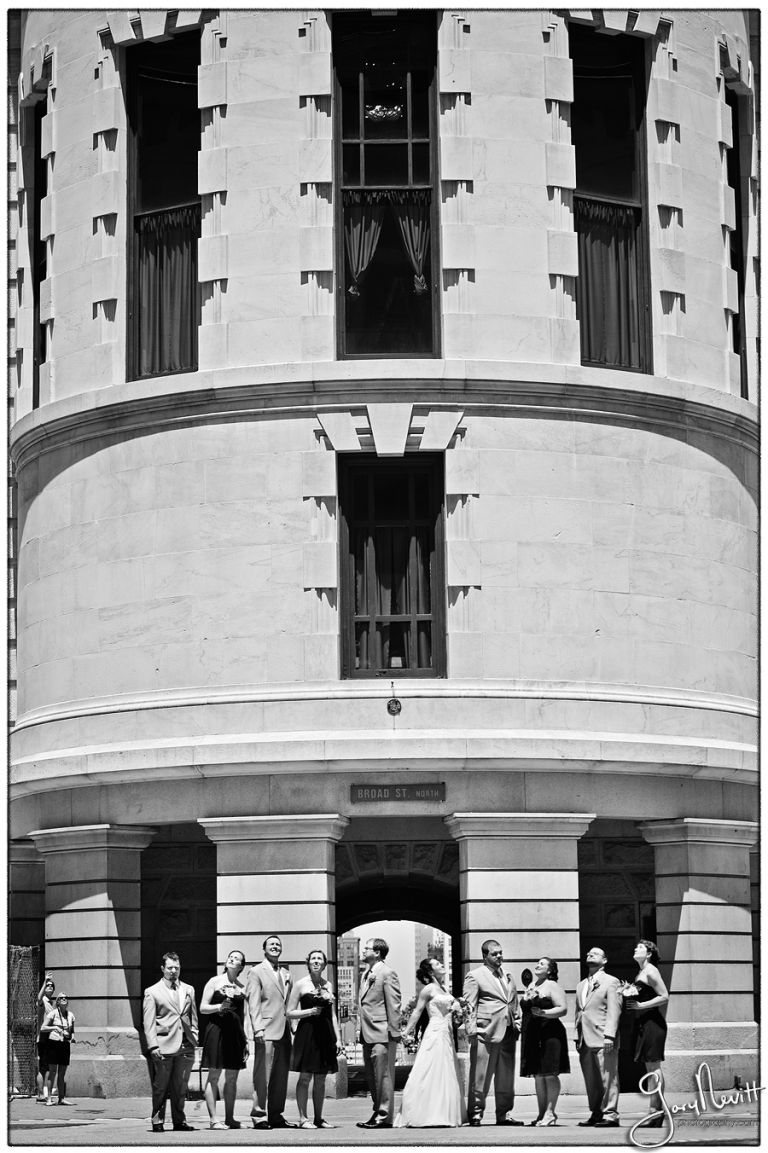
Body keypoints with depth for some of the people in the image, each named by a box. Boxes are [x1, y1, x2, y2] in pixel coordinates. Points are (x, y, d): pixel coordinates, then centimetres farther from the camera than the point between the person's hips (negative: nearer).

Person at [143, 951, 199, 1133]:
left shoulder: (188, 990, 17)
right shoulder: (152, 992, 4)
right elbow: (149, 1022, -1)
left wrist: (194, 1039, 8)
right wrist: (153, 1045, -10)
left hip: (185, 1047, 4)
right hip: (164, 1046, -4)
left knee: (181, 1087, 6)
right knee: (160, 1087, -2)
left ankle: (179, 1121, 11)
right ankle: (157, 1121, 5)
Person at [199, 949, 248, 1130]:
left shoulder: (242, 987, 13)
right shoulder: (215, 982, 3)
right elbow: (203, 1008, 2)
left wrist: (245, 1040, 12)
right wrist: (220, 1007, -16)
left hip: (235, 1033, 4)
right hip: (216, 1031, -4)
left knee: (232, 1078, 6)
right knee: (214, 1076, -4)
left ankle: (229, 1118, 12)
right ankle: (213, 1119, -4)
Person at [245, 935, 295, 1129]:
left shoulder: (285, 974, 18)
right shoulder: (256, 972, 0)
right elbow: (253, 1003, -7)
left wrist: (291, 1026, 13)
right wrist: (258, 1028, -16)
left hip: (284, 1032, 6)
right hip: (266, 1032, -6)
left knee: (281, 1077, 7)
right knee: (262, 1075, -7)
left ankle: (276, 1116, 13)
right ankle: (259, 1116, -5)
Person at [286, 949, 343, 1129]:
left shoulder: (328, 985, 12)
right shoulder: (301, 984, -1)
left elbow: (333, 1015, 15)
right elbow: (289, 1013, -2)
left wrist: (338, 1038, 8)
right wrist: (310, 1011, -14)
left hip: (326, 1033, 5)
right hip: (307, 1032, -5)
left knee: (321, 1079, 8)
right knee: (305, 1077, -4)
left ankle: (319, 1118, 13)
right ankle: (303, 1118, 0)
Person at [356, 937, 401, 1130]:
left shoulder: (387, 973, -10)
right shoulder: (366, 974, 18)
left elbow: (394, 1005, -13)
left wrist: (393, 1032, -15)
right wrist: (361, 1028, 18)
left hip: (382, 1034, -9)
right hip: (368, 1034, 9)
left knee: (383, 1075, -5)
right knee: (371, 1076, 12)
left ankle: (385, 1116, -3)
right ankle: (378, 1112, 19)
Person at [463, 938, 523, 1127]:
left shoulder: (508, 977, 20)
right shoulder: (474, 976, 1)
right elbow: (469, 1006, -5)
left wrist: (518, 1023, 14)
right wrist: (472, 1030, -12)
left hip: (508, 1033, 6)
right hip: (486, 1033, -6)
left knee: (506, 1077, 8)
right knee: (480, 1076, -5)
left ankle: (504, 1114, 15)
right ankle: (475, 1113, 2)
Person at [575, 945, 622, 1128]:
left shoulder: (611, 982, 3)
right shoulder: (581, 985, 23)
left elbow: (614, 1010, -6)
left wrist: (609, 1035, -16)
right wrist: (578, 1037, 14)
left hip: (603, 1039, -7)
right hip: (585, 1041, 7)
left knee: (608, 1078, -7)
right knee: (591, 1081, 7)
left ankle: (610, 1114, -7)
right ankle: (595, 1114, 12)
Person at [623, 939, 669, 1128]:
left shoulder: (650, 971, -9)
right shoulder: (640, 973, 19)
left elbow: (664, 997, -16)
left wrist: (641, 1005, -17)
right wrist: (630, 997, 7)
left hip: (652, 1022, -10)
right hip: (642, 1023, 10)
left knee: (653, 1066, -10)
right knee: (651, 1067, 9)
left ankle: (655, 1109, -12)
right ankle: (656, 1109, 11)